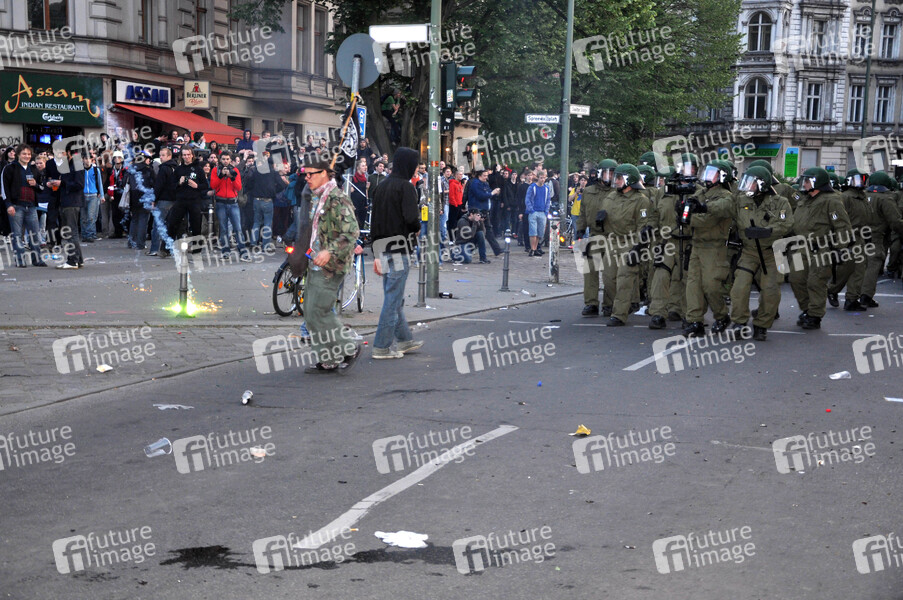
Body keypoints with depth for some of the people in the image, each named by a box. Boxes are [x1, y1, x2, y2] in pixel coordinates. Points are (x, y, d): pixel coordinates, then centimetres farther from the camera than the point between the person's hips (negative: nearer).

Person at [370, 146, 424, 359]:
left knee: (393, 296, 16)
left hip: (383, 251, 8)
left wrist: (376, 255, 16)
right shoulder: (405, 187, -12)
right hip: (399, 251, -8)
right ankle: (382, 347, -1)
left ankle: (404, 339, 26)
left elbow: (374, 223, 13)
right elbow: (411, 218, -23)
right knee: (393, 299, -3)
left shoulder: (382, 187, 11)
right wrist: (417, 227, 0)